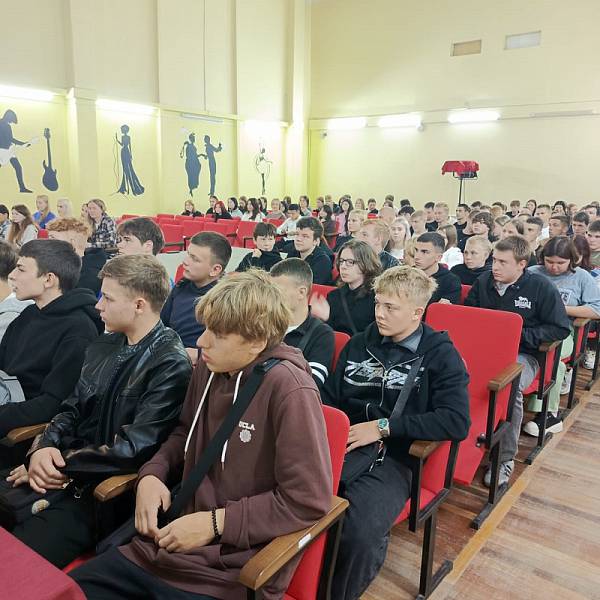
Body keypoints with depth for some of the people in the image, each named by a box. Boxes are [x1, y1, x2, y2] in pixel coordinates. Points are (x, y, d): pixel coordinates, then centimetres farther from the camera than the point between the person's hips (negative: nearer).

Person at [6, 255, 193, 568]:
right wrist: (43, 447, -8)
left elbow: (134, 449, -19)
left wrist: (62, 463, -13)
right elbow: (71, 409, 11)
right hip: (65, 472, 7)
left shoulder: (171, 366, -17)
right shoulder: (103, 347, 9)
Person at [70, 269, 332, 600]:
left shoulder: (288, 389, -22)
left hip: (230, 573, -6)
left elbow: (308, 501, -21)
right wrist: (151, 474, -1)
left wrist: (215, 523, -17)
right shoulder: (208, 369, 0)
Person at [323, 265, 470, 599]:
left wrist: (384, 426, -13)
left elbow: (457, 422, -10)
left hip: (392, 458, -3)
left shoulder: (440, 354, 2)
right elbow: (331, 397, 19)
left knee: (360, 534, -32)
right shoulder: (360, 343, 16)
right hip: (339, 446, 4)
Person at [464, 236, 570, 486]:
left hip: (522, 354, -3)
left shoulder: (541, 287, -3)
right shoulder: (483, 281, 6)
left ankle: (505, 458, -17)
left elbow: (561, 328, -2)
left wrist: (520, 335, -10)